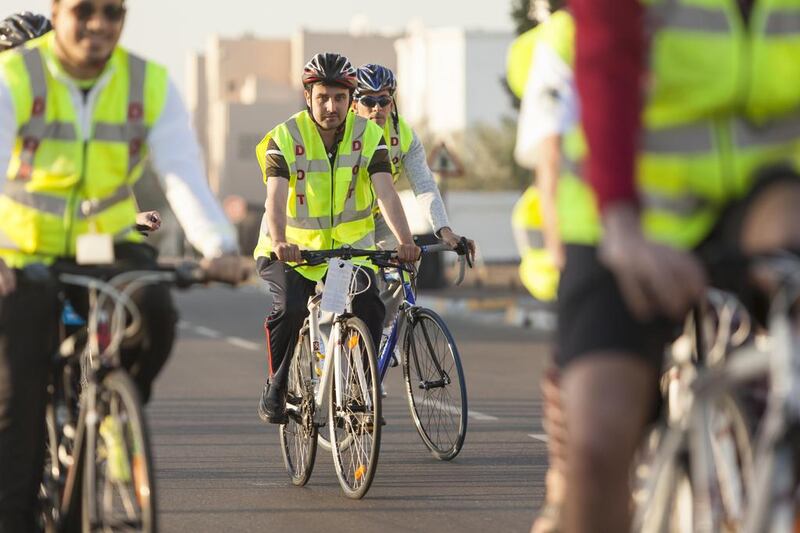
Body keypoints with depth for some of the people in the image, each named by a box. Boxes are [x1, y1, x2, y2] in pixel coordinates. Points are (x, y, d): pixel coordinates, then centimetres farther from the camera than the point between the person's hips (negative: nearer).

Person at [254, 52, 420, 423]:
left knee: (368, 308, -22)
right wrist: (279, 242, -46)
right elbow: (276, 197, -26)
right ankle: (276, 389, -5)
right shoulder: (285, 138, -13)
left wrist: (405, 241, -36)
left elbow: (385, 191, -19)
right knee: (290, 309, -27)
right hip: (294, 249, -2)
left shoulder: (368, 136, -8)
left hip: (351, 246, 2)